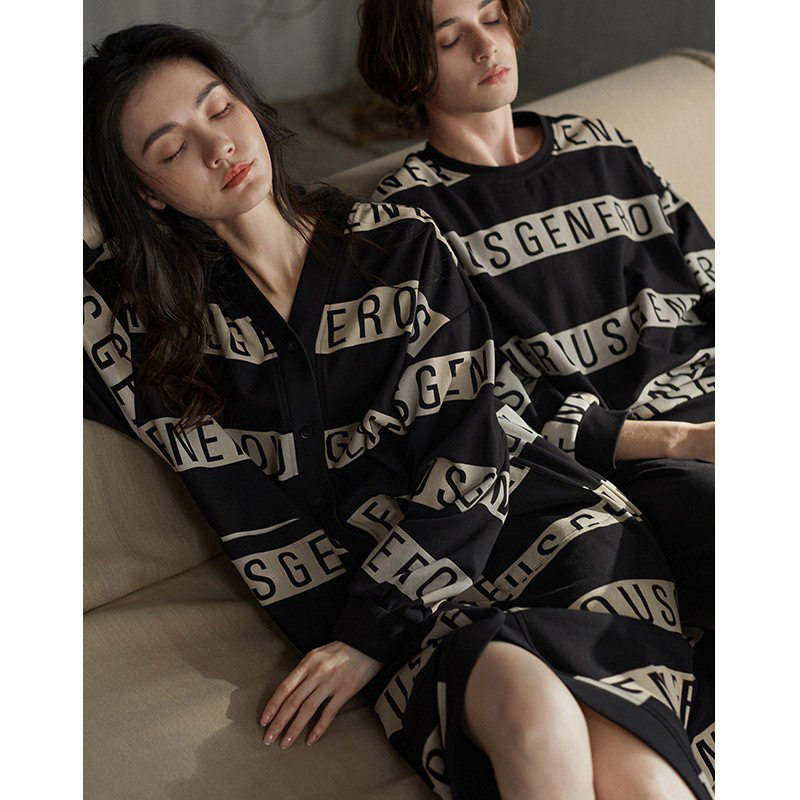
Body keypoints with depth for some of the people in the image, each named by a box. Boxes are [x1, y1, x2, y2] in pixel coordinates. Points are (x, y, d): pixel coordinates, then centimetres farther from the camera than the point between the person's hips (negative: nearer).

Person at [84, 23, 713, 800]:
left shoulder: (402, 247, 4)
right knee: (530, 706, -34)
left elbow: (466, 461, -2)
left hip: (528, 522, 1)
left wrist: (370, 632, -10)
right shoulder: (139, 312, 5)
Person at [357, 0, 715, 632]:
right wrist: (680, 441, -15)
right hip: (601, 456, -5)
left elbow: (707, 277, 16)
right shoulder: (409, 213, 3)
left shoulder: (599, 147, 20)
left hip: (704, 401, 5)